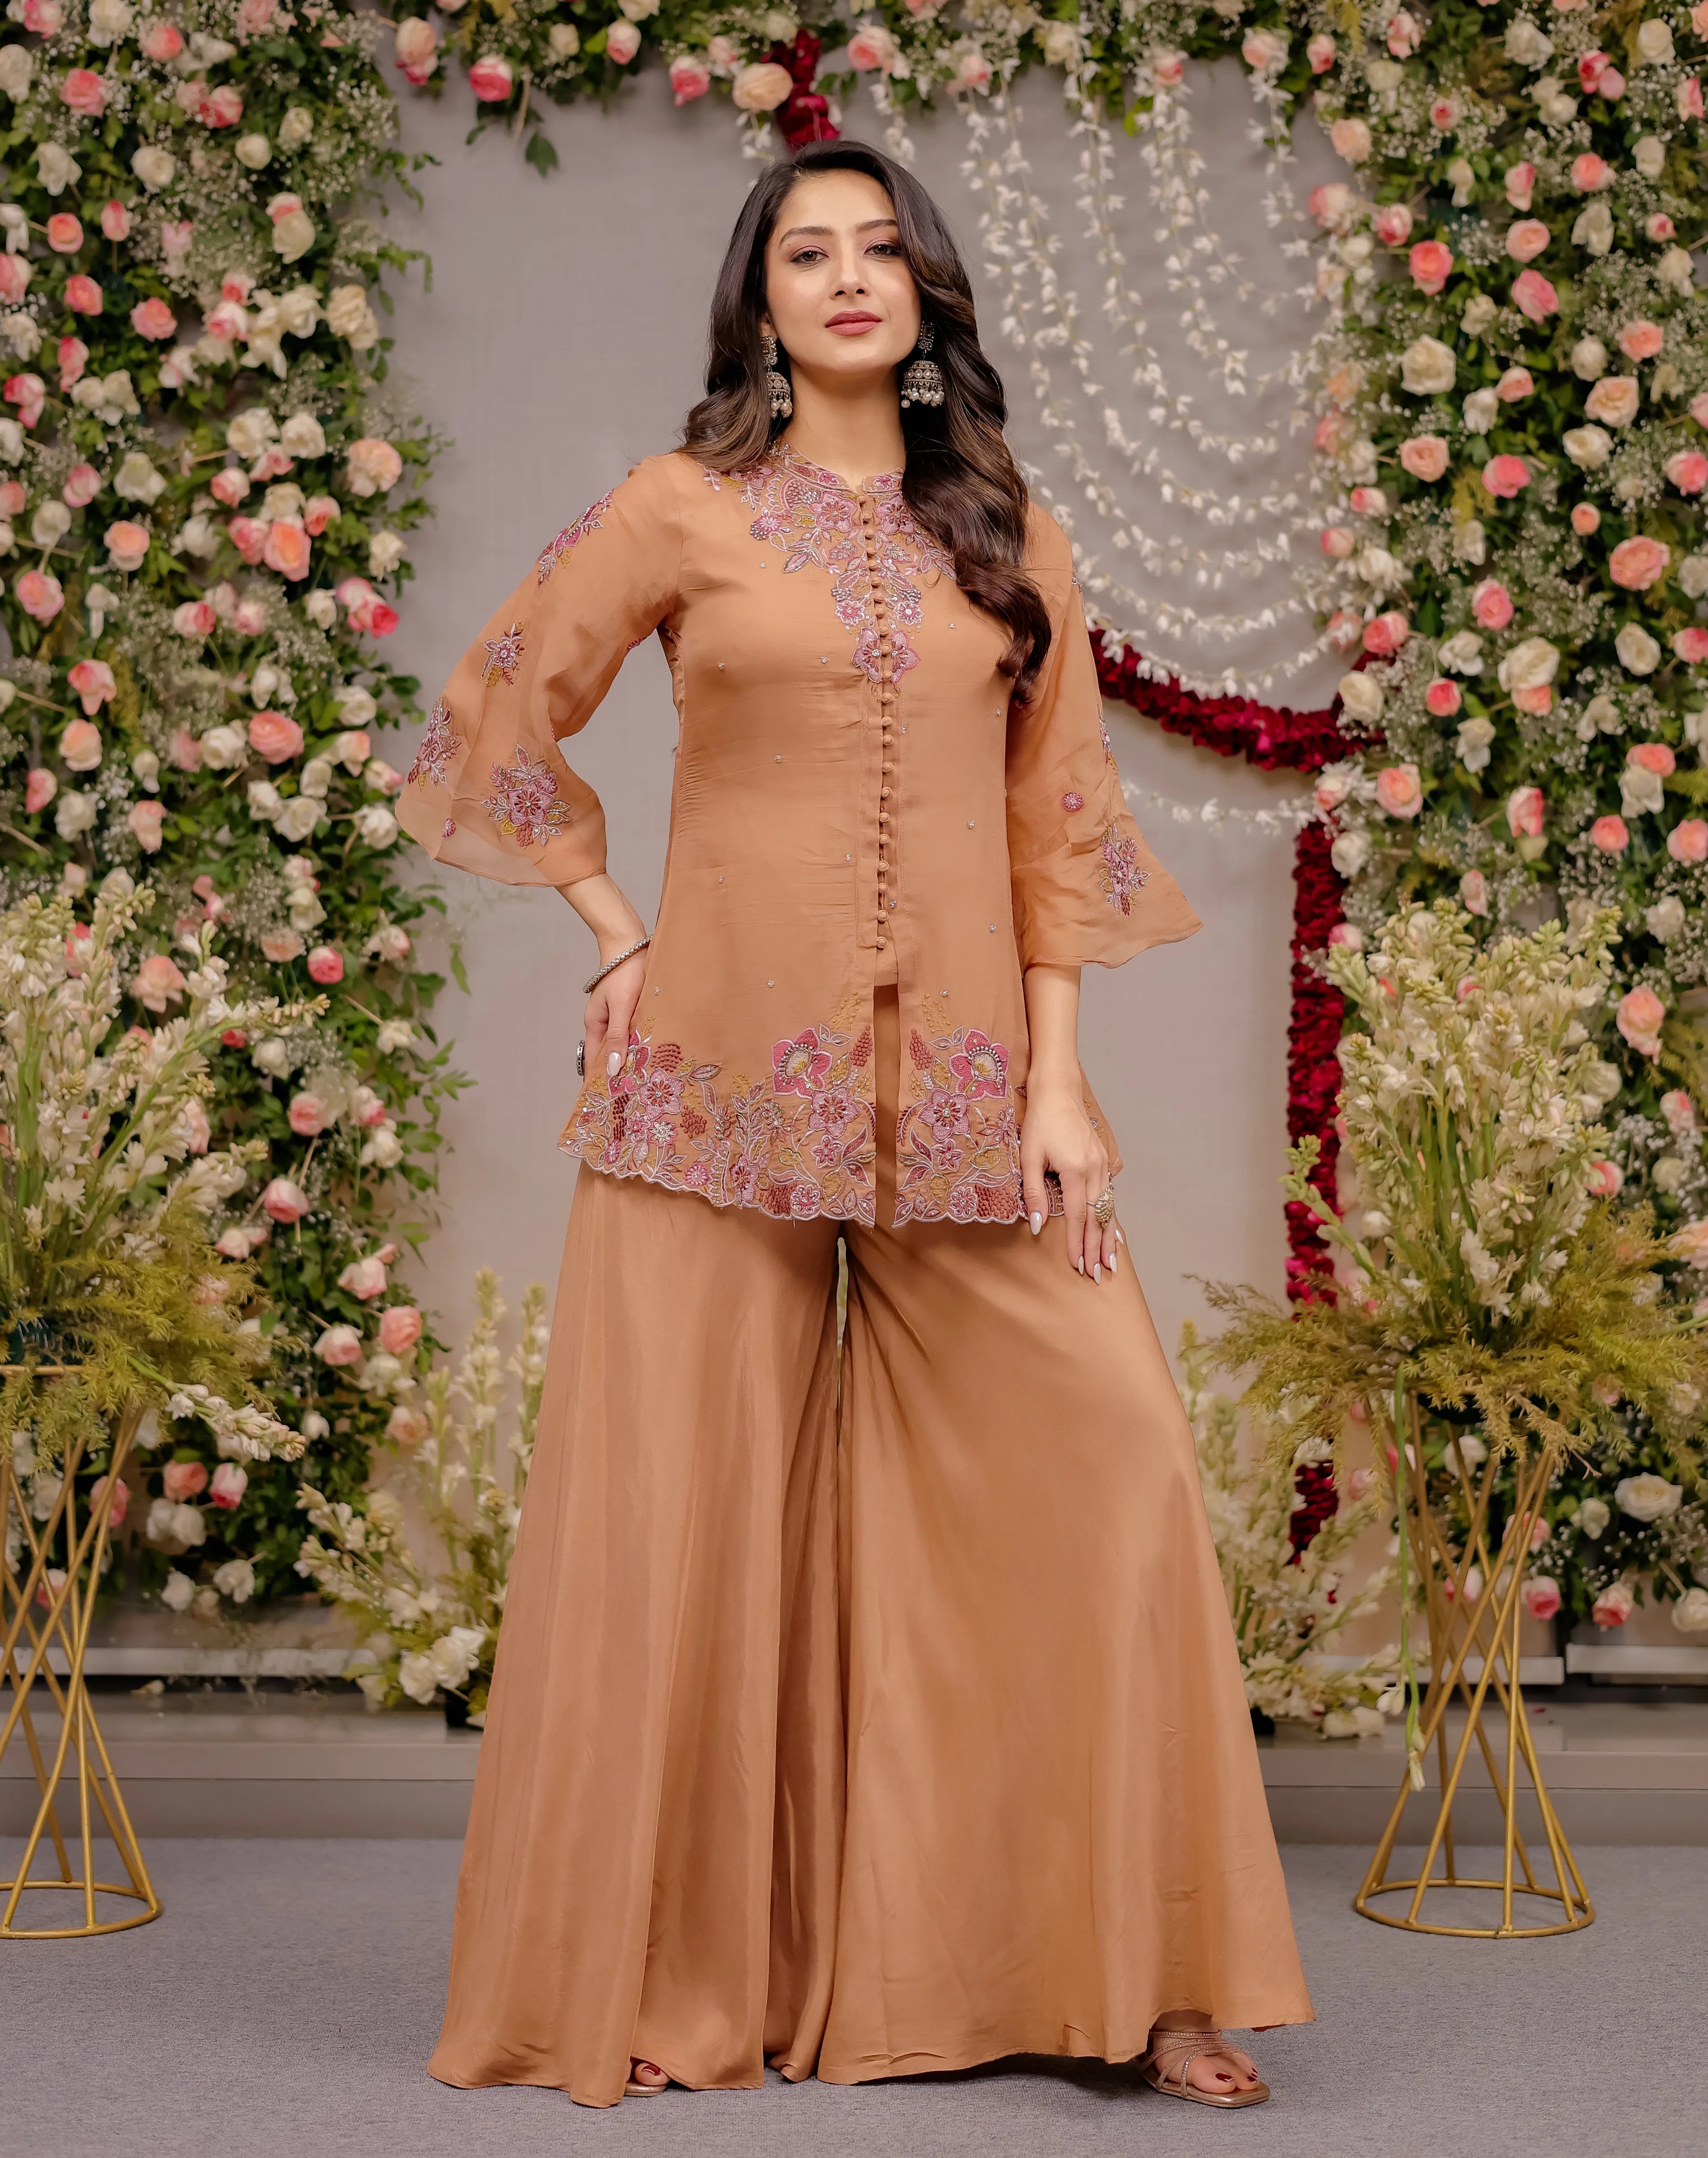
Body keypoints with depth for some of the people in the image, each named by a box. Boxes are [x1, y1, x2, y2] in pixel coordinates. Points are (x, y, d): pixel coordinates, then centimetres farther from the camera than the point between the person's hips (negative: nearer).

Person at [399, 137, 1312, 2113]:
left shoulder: (1004, 532, 12)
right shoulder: (682, 510, 5)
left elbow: (1056, 813, 9)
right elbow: (495, 722, 10)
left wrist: (1057, 1078, 0)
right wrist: (614, 935, 3)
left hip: (959, 1077, 2)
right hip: (729, 1065, -2)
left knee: (1108, 1466, -6)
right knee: (694, 1501, 0)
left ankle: (1134, 1971, 6)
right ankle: (668, 1981, 14)